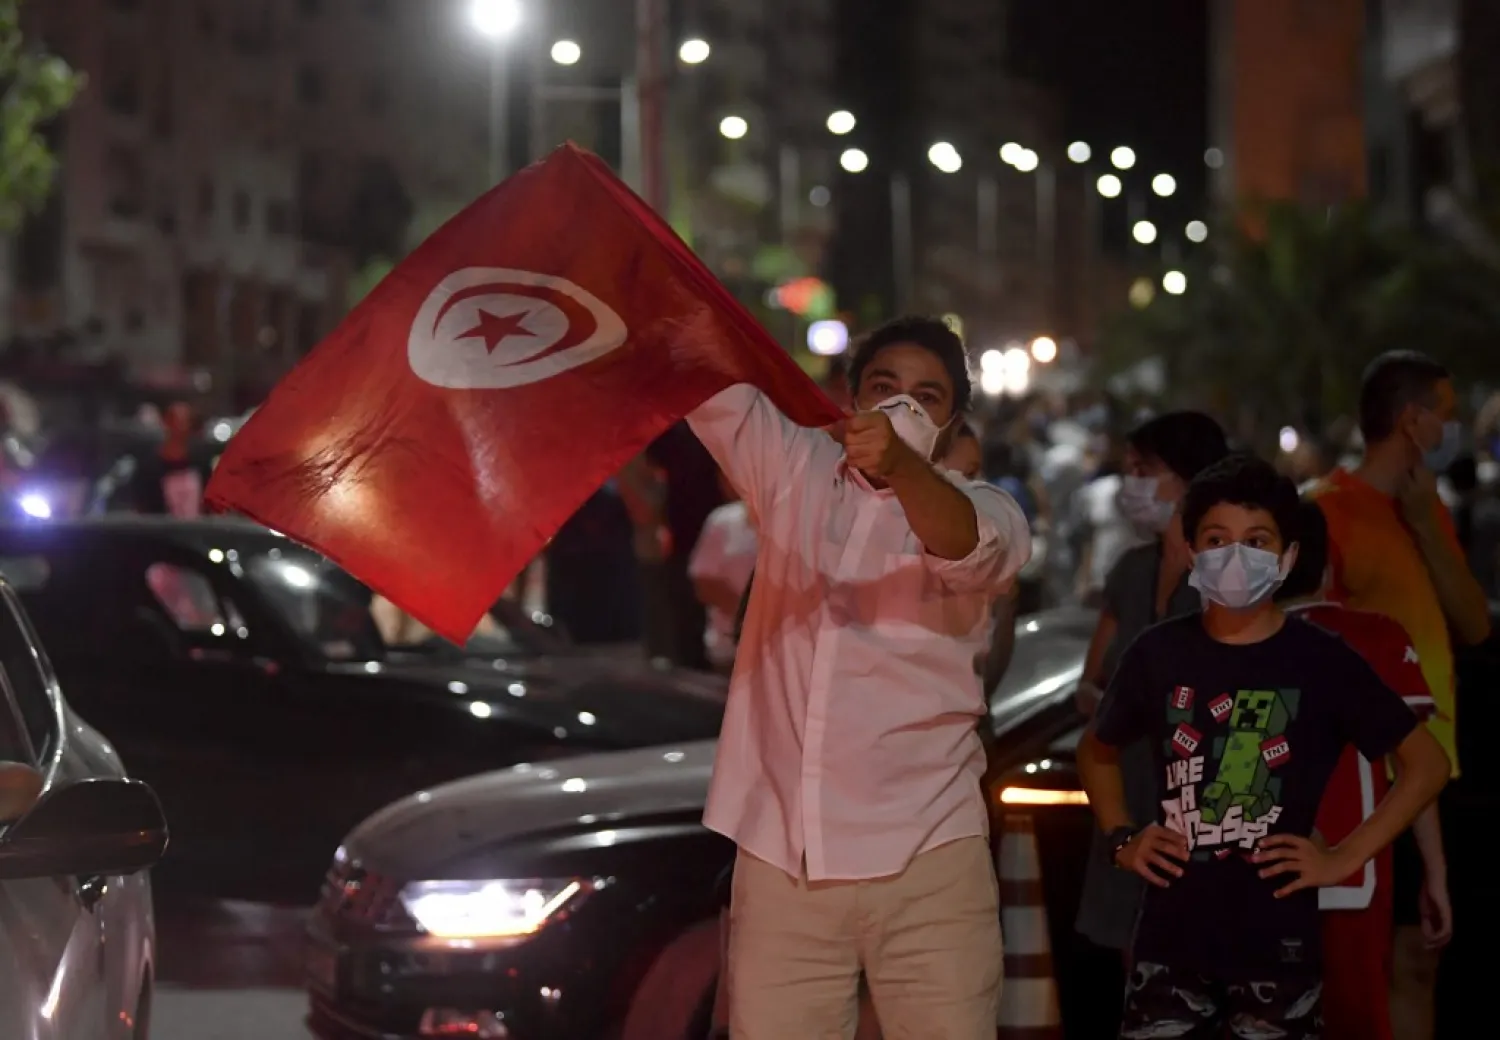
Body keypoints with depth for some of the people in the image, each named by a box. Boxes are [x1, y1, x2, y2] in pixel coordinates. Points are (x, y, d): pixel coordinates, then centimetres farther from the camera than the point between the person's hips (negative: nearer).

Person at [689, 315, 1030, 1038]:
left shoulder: (986, 514, 3)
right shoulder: (795, 472, 11)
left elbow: (966, 544, -21)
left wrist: (901, 464, -42)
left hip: (925, 863, -2)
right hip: (778, 856, 2)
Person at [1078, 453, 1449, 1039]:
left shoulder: (1321, 661, -4)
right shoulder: (1158, 653, 3)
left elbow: (1427, 763, 1)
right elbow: (1098, 749, 21)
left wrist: (1348, 856, -5)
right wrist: (1121, 836, 8)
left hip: (1278, 937, -2)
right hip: (1171, 934, 2)